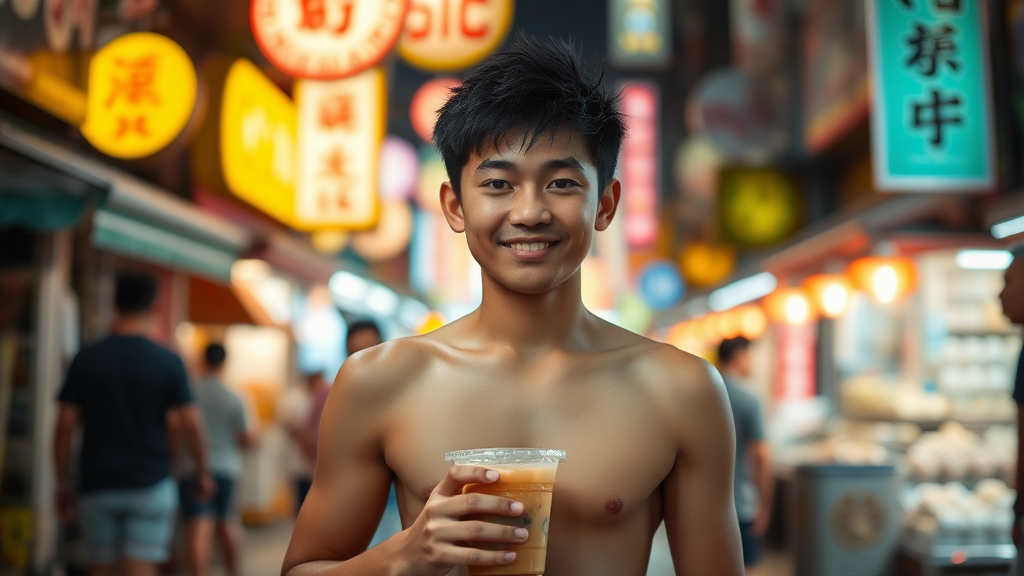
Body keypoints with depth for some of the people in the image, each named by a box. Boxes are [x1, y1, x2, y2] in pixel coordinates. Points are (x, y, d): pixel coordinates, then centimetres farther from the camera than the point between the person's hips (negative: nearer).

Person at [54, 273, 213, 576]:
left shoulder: (86, 358, 0)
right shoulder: (168, 362, -5)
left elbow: (64, 427, -2)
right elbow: (192, 424, -6)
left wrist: (63, 484, 7)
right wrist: (202, 471, 10)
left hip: (96, 485, 2)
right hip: (150, 484, -2)